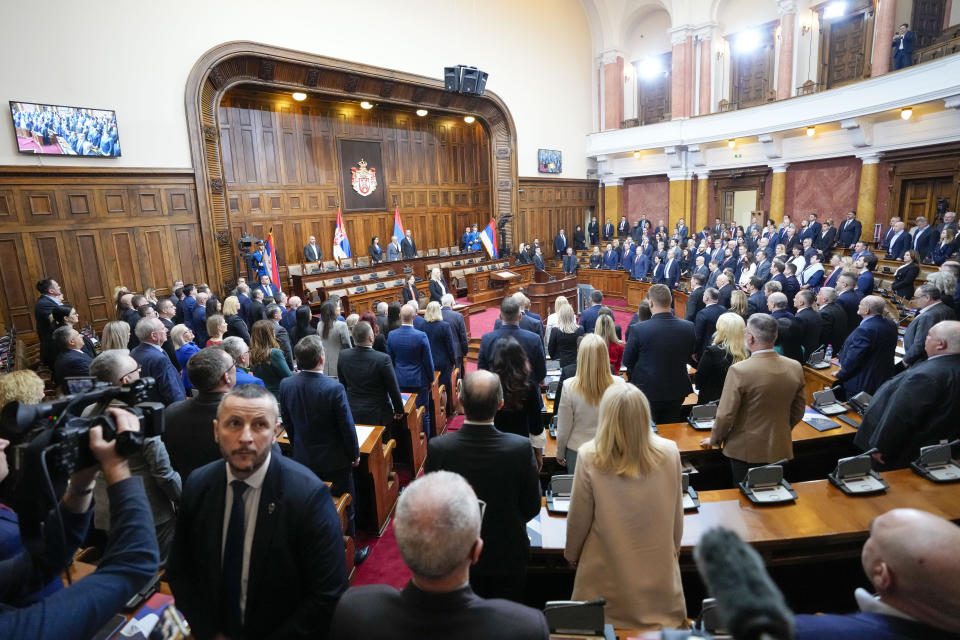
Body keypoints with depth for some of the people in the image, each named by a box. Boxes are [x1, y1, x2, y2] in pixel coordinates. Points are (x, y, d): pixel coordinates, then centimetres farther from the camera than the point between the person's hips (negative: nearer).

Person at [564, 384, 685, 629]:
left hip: (608, 574, -2)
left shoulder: (590, 456, -23)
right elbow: (676, 516, -2)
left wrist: (571, 555, 9)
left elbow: (578, 519, -11)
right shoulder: (669, 452, -16)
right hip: (659, 569, 2)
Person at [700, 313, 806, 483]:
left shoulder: (739, 371, -21)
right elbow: (798, 412, 8)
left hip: (746, 451, -5)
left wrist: (714, 440, 2)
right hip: (781, 450, 5)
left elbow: (725, 414, -15)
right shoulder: (795, 368, -4)